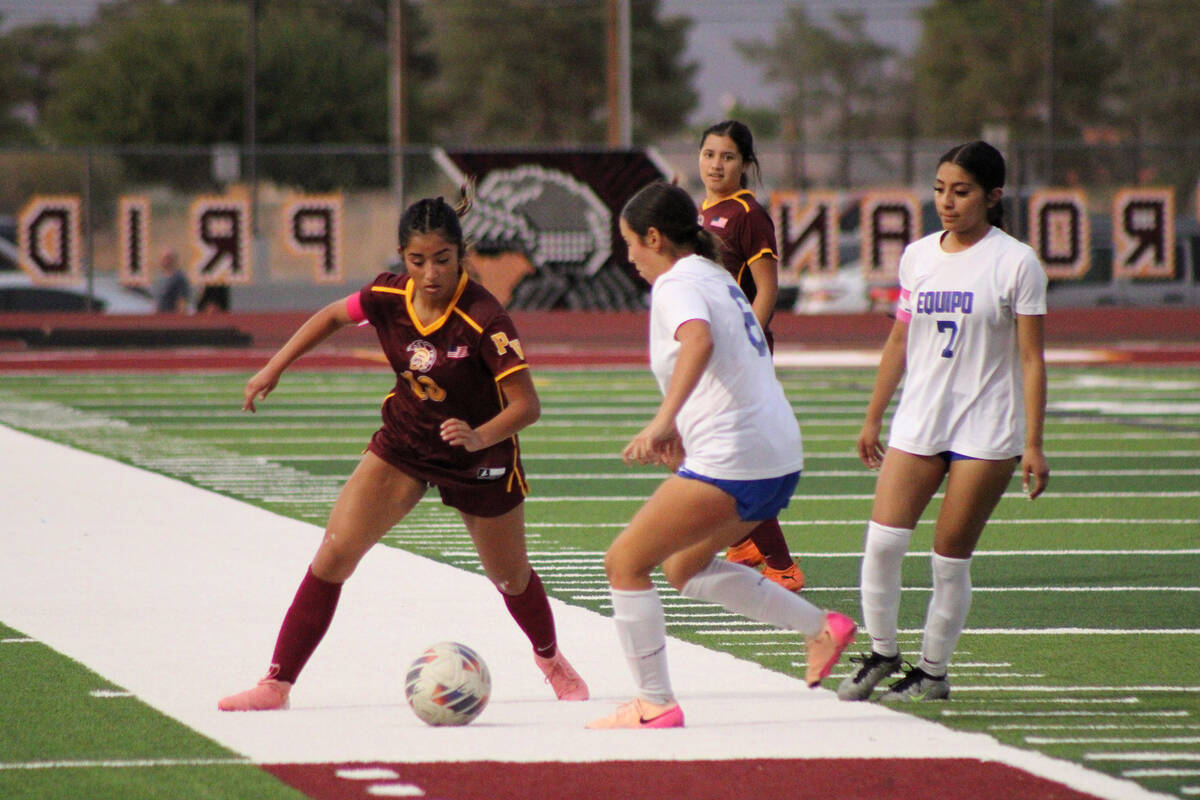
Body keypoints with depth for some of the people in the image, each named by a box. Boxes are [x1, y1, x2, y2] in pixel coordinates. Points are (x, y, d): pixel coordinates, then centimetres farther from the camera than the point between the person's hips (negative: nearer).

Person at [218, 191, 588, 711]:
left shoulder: (483, 319, -30)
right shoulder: (388, 297, -16)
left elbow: (526, 404, -29)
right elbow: (332, 317, 6)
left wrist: (481, 436, -46)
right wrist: (273, 370, 5)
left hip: (478, 455, -3)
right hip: (404, 442, 3)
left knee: (511, 577, 16)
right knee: (333, 555, -10)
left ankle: (551, 660, 48)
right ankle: (277, 684, -6)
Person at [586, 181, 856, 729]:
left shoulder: (677, 284, -11)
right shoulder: (715, 276, 19)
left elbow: (699, 341, -34)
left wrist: (664, 419, -44)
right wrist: (681, 432, 31)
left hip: (732, 459, -10)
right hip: (779, 455, 10)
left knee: (625, 562, -2)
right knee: (683, 567, 24)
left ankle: (655, 704, -3)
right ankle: (821, 628, 20)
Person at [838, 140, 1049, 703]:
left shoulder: (1015, 263, -5)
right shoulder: (917, 256, 9)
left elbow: (1031, 359, -5)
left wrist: (1033, 444, -9)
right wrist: (873, 419, 19)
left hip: (988, 429, -4)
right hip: (917, 424, 4)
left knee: (951, 555, -2)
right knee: (882, 539, -10)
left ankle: (933, 671, 11)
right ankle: (880, 652, 7)